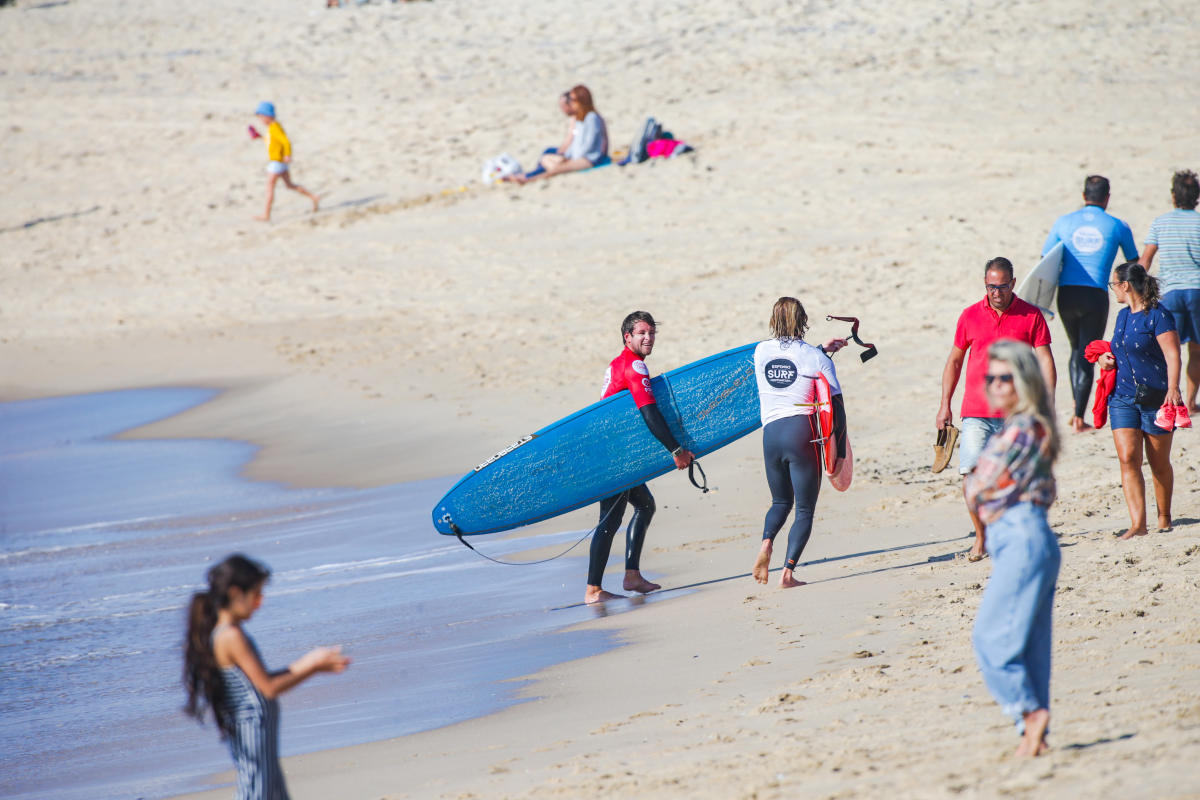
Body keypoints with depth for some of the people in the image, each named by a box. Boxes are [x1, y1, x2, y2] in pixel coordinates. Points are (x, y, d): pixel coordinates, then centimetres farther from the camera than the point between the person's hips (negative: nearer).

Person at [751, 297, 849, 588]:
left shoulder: (761, 351, 7)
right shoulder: (816, 358, -2)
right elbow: (836, 407, -2)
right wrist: (841, 451, 4)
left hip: (771, 433, 3)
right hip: (803, 433, -3)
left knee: (780, 502, 22)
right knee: (805, 510, 5)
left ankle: (766, 542, -8)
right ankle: (788, 572, -10)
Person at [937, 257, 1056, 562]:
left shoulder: (1031, 316, 2)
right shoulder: (970, 316, 7)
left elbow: (1044, 361, 0)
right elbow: (954, 361, 14)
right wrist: (945, 406, 10)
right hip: (976, 412, 1)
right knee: (972, 472, -11)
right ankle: (980, 536, 3)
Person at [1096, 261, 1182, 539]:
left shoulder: (1158, 315, -10)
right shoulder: (1123, 316, 13)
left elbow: (1172, 354, -16)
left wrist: (1173, 388, -28)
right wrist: (1107, 358, 8)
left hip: (1156, 398, -6)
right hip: (1123, 397, 6)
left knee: (1159, 463, 5)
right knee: (1127, 458, -9)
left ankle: (1164, 519, 22)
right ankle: (1138, 524, -13)